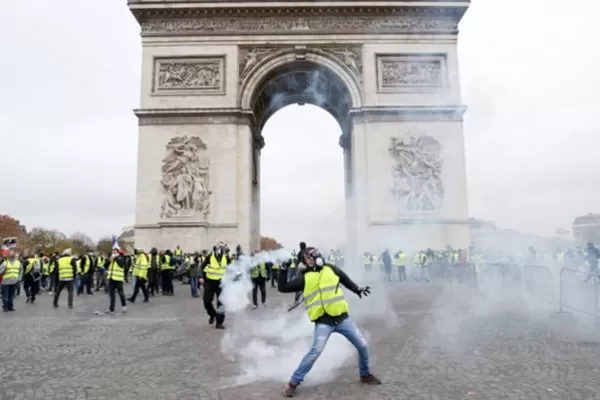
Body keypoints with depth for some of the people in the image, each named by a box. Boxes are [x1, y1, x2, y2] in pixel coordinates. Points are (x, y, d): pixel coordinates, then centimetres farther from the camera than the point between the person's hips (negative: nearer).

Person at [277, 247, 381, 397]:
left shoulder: (330, 269, 6)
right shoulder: (304, 278, -1)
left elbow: (345, 280, 21)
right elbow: (283, 288, -3)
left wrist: (358, 290, 15)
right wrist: (283, 270, -11)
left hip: (342, 318, 4)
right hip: (323, 321, -3)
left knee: (362, 345, 9)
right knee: (316, 351, -21)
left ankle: (365, 375, 35)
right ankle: (293, 382, -7)